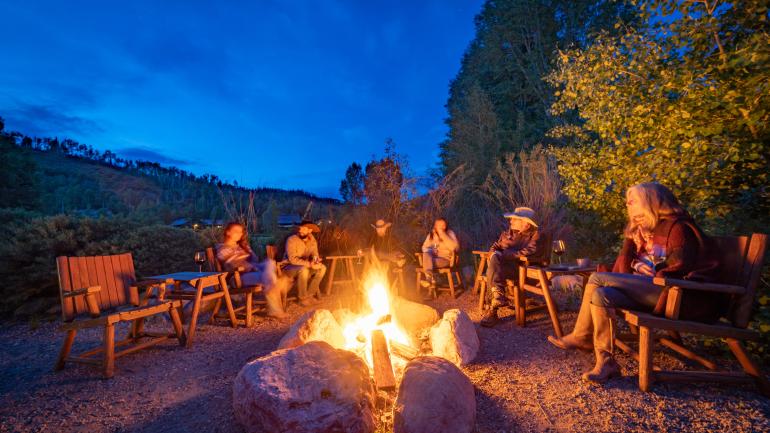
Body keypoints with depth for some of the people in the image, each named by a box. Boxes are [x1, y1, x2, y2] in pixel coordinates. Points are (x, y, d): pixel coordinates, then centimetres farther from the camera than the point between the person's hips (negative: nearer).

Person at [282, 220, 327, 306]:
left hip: (304, 265, 7)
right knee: (303, 270, -37)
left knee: (322, 268, -14)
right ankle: (302, 298, -18)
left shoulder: (312, 240, -3)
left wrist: (316, 260, -25)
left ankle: (309, 295, -7)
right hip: (289, 266, -6)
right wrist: (309, 264, -35)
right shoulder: (292, 240, -22)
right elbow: (293, 259, -29)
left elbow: (315, 254, 0)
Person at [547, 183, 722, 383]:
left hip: (672, 294, -8)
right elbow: (625, 261, 18)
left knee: (597, 279, -24)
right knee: (601, 294, -19)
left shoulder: (677, 226, -5)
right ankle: (605, 362, -16)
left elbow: (678, 269, -12)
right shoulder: (638, 229, 20)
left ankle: (581, 337, -12)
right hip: (644, 290, 8)